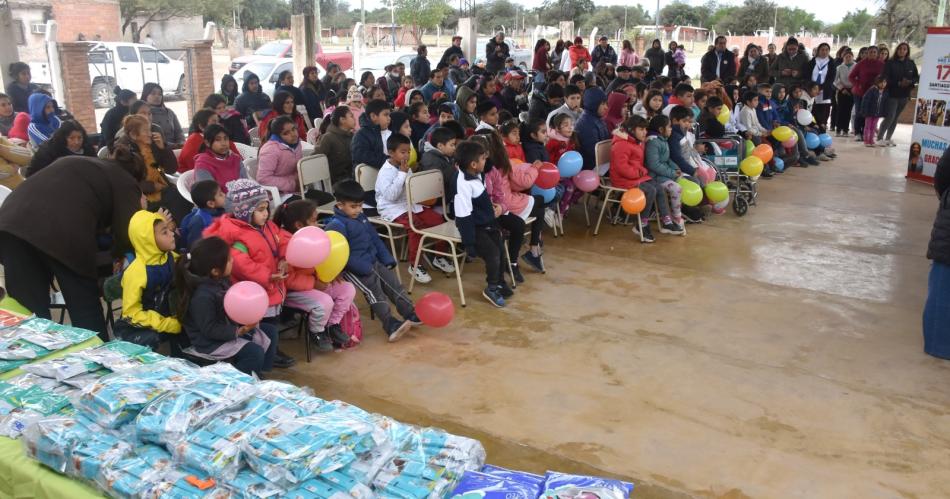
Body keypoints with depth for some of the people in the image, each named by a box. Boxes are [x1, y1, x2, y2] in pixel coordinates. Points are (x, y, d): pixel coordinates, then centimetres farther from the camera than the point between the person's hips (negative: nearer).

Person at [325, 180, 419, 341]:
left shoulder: (361, 217, 11)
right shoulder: (336, 225, -16)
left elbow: (375, 239, 18)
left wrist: (388, 259, 10)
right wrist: (365, 268, -24)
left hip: (373, 261, 9)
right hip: (354, 269, -8)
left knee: (393, 283, 3)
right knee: (373, 291, -19)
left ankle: (411, 314, 7)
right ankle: (391, 325, -27)